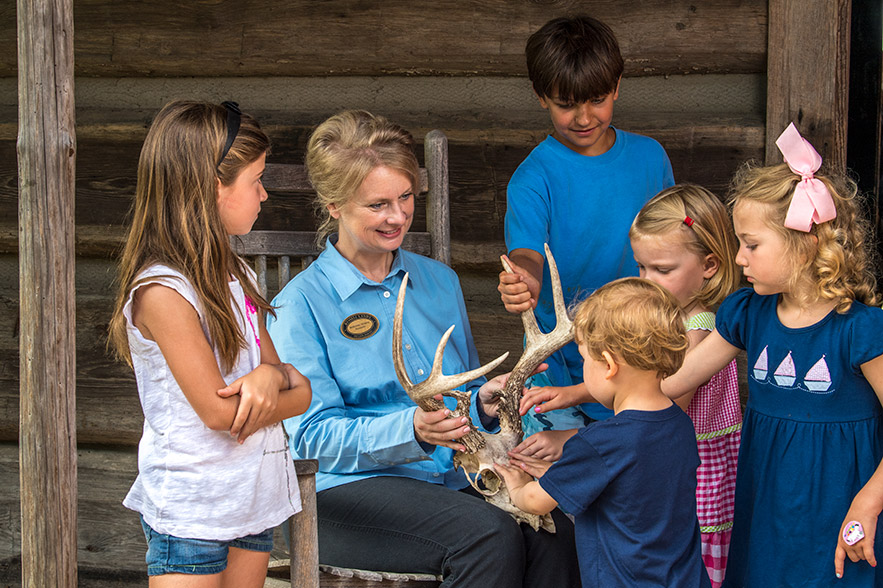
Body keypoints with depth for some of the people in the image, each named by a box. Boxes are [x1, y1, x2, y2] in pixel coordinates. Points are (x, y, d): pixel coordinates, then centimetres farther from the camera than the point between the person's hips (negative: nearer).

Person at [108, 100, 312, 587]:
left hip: (254, 499, 8)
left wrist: (271, 375, -12)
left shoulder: (235, 275, 10)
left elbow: (271, 361, 12)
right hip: (189, 508, -8)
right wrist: (298, 392, -6)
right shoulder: (162, 291, -18)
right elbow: (218, 411, -20)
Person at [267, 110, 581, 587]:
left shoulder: (439, 281, 17)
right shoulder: (301, 304, -1)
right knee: (491, 536, -32)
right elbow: (313, 437, -9)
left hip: (449, 474, 5)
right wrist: (410, 430, -25)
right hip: (349, 489, -5)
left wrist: (483, 402, -2)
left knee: (552, 531, -27)